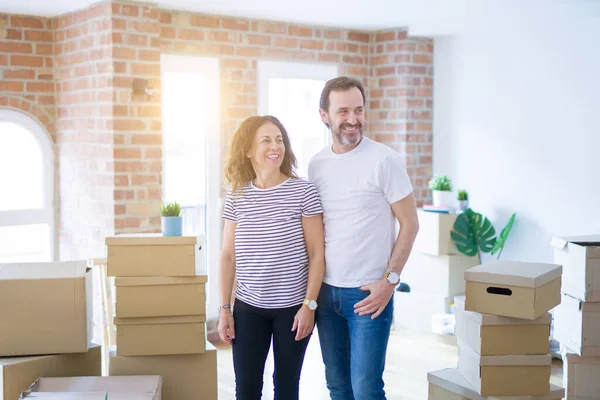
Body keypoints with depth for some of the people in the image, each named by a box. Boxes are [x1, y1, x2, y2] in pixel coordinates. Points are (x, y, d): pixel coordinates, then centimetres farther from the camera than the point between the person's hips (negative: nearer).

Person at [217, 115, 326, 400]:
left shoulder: (303, 191, -8)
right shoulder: (236, 196, 1)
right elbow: (228, 255, 5)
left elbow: (317, 254, -6)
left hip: (293, 307, -2)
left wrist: (309, 305, -10)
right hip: (248, 307, 2)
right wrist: (224, 308, 2)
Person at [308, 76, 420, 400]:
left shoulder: (384, 160, -10)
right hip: (326, 291, 5)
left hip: (369, 293, -5)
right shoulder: (316, 164, 6)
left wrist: (390, 280, -13)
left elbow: (409, 225, -7)